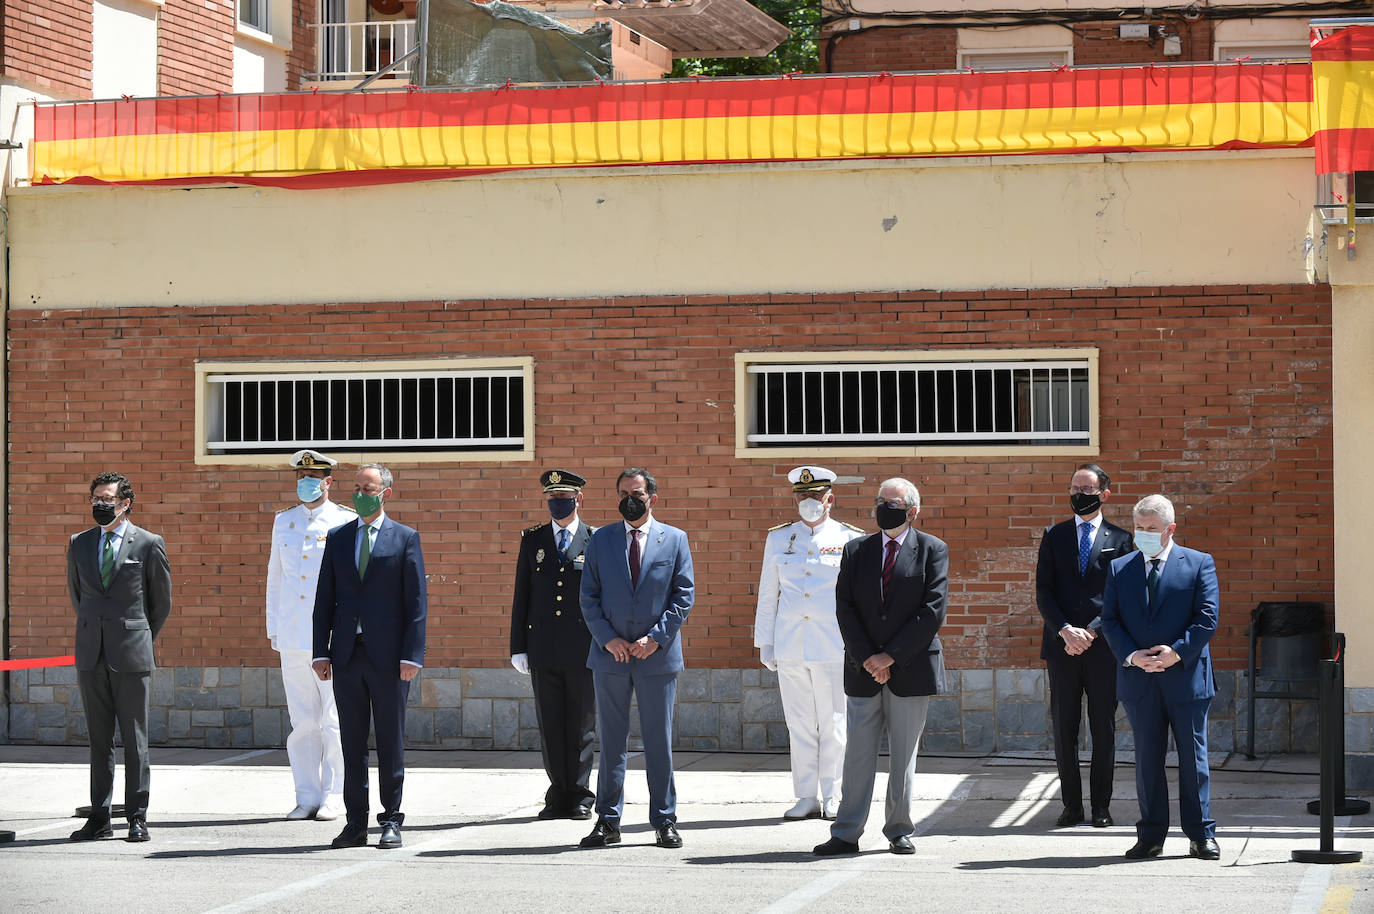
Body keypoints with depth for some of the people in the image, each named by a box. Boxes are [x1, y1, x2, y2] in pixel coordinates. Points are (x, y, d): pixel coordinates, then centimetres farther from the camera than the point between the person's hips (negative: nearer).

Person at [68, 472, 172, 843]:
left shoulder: (149, 544, 0)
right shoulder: (79, 544, 11)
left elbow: (162, 601, 9)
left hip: (132, 657, -3)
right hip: (91, 655, 3)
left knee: (135, 739, -1)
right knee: (98, 739, 6)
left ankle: (137, 817, 4)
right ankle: (100, 818, 10)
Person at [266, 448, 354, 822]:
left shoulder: (347, 522, 2)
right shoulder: (283, 521, 15)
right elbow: (274, 578, 19)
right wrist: (272, 629, 15)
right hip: (292, 635, 4)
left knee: (333, 720, -3)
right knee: (301, 720, 5)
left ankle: (333, 796, 4)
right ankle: (307, 797, 10)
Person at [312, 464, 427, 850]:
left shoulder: (405, 539, 2)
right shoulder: (337, 538, 12)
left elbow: (416, 602, -2)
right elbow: (324, 599, 11)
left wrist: (412, 655, -10)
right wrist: (321, 652, 3)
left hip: (387, 656, -3)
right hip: (347, 656, 3)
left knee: (390, 743, 2)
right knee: (352, 743, 6)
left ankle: (391, 821, 9)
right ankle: (355, 823, 11)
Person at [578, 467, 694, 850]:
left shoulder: (674, 539, 5)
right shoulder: (601, 540, 8)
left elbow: (684, 595, 1)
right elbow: (588, 596, 5)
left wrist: (656, 637, -9)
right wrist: (607, 638, -8)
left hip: (657, 656, -1)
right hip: (610, 656, 1)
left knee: (659, 742, 3)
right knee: (611, 741, 5)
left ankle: (664, 821, 10)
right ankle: (607, 821, 9)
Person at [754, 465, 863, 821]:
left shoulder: (850, 539, 2)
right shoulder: (778, 539, 9)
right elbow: (767, 595, 13)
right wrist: (764, 643, 9)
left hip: (834, 645, -2)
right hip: (790, 645, 2)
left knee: (833, 723, 0)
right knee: (799, 724, 5)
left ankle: (833, 797, 9)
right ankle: (807, 797, 11)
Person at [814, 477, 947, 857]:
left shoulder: (933, 550, 1)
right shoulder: (856, 550, 10)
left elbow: (933, 611, -7)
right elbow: (844, 608, 4)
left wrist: (891, 656, -12)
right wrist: (866, 658, -8)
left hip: (910, 668, -2)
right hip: (864, 670, 2)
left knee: (903, 755, 4)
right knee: (858, 753, 1)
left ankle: (899, 832, 13)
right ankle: (846, 834, 3)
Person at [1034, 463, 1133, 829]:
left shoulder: (1119, 539, 6)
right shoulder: (1054, 536, 11)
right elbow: (1044, 592, 4)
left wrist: (1091, 632, -11)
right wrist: (1066, 631, -11)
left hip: (1102, 647, -2)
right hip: (1062, 647, 2)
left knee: (1103, 730, 2)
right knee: (1064, 731, 3)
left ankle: (1101, 807, 8)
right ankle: (1071, 806, 9)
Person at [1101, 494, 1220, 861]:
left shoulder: (1199, 564, 3)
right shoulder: (1119, 569, 11)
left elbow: (1207, 617, -4)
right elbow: (1110, 620, 5)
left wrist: (1177, 651, -15)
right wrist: (1131, 656, -11)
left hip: (1186, 676, -2)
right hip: (1139, 680, 2)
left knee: (1193, 758, 2)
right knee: (1146, 759, 5)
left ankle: (1201, 834, 8)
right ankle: (1151, 835, 10)